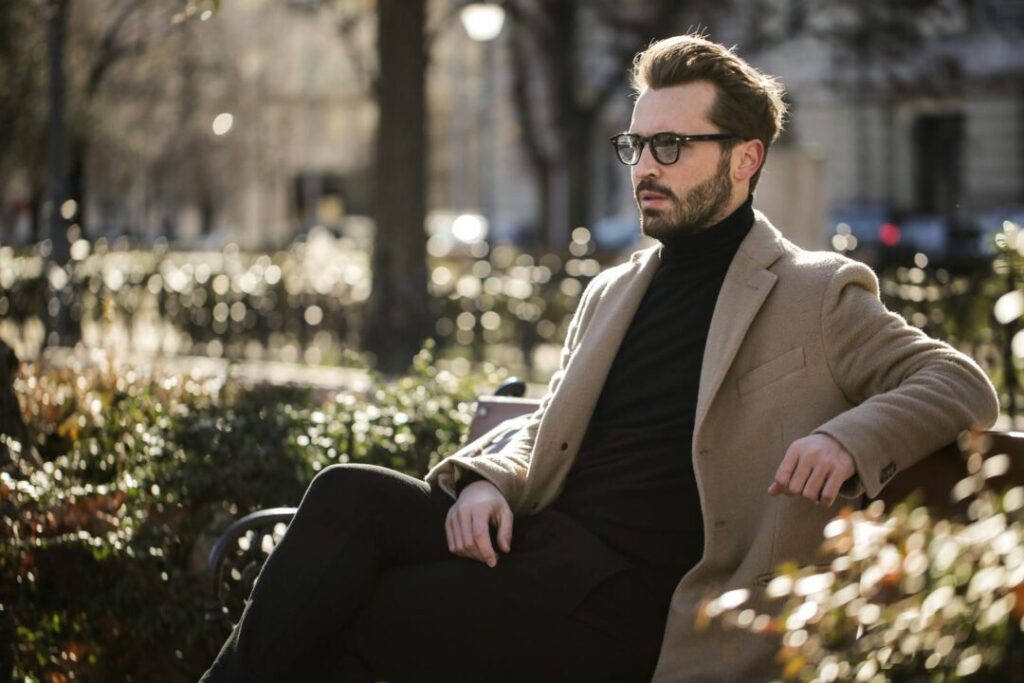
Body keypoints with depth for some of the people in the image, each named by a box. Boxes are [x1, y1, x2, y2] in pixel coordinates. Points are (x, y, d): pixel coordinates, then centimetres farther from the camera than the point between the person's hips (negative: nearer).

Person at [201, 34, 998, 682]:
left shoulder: (815, 297, 4)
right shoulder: (613, 294, 23)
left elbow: (960, 384, -1)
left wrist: (848, 440, -20)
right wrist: (485, 480, 1)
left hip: (629, 594, -6)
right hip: (536, 538, 6)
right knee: (349, 495, -21)